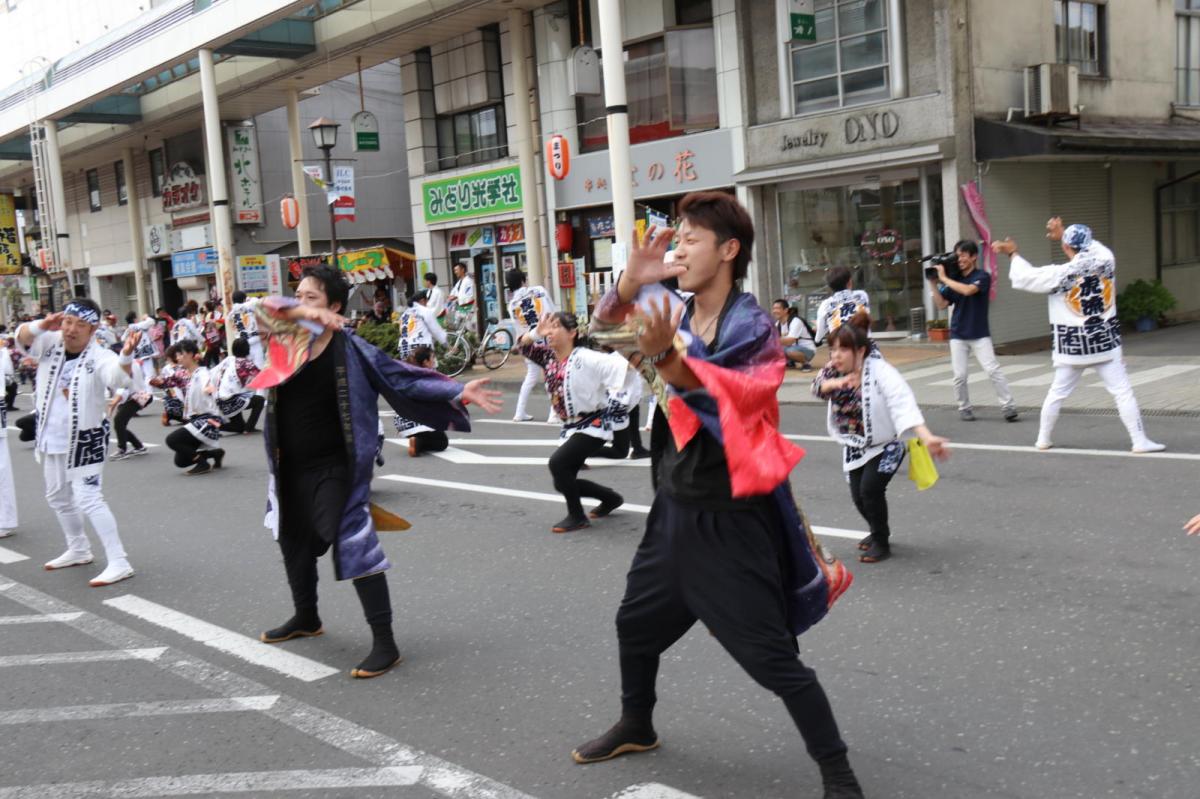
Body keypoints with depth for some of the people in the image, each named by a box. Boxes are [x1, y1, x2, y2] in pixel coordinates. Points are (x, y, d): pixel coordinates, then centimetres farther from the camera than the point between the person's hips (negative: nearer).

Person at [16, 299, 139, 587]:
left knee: (88, 499, -15)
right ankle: (78, 549, 41)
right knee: (58, 496, 22)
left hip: (85, 439, -7)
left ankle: (118, 563, -12)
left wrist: (126, 355, -62)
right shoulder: (50, 343, -4)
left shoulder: (99, 357, -21)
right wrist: (42, 326, -39)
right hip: (52, 437, 7)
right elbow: (22, 336, -18)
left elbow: (118, 378, -40)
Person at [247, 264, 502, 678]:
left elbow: (403, 377, -13)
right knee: (293, 539, 23)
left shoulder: (349, 349, -12)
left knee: (353, 544, -13)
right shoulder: (285, 337, 0)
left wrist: (458, 391, -21)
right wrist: (299, 313, -39)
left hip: (333, 468, -7)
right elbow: (264, 307, -18)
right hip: (290, 466, 7)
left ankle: (384, 643, -6)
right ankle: (306, 617, 47)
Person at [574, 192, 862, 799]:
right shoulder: (676, 313, 1)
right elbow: (609, 317, 5)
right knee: (635, 623, 23)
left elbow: (722, 412, -27)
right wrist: (632, 279, -16)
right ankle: (636, 726, 47)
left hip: (732, 520, -7)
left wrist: (664, 355, -40)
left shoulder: (753, 330, -18)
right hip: (677, 507, 8)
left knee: (772, 658, -7)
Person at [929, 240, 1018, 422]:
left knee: (993, 370, -10)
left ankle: (1008, 406, -4)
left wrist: (944, 278, -20)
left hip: (980, 335, -4)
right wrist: (934, 284, -5)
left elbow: (968, 290, -27)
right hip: (958, 335, 4)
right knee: (960, 375, 1)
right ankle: (964, 408, 16)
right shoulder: (954, 280, 5)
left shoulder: (982, 276, -8)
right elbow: (942, 305, 4)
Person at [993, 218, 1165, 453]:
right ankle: (1139, 441, -2)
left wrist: (1013, 253, 17)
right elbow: (1089, 248, 18)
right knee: (1122, 391, 2)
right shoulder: (1105, 260, -4)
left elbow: (1025, 276, 1)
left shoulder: (1058, 274, -11)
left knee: (1057, 393, 14)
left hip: (1071, 346, 0)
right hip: (1105, 342, 1)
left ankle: (1043, 439, 23)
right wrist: (1063, 235, 29)